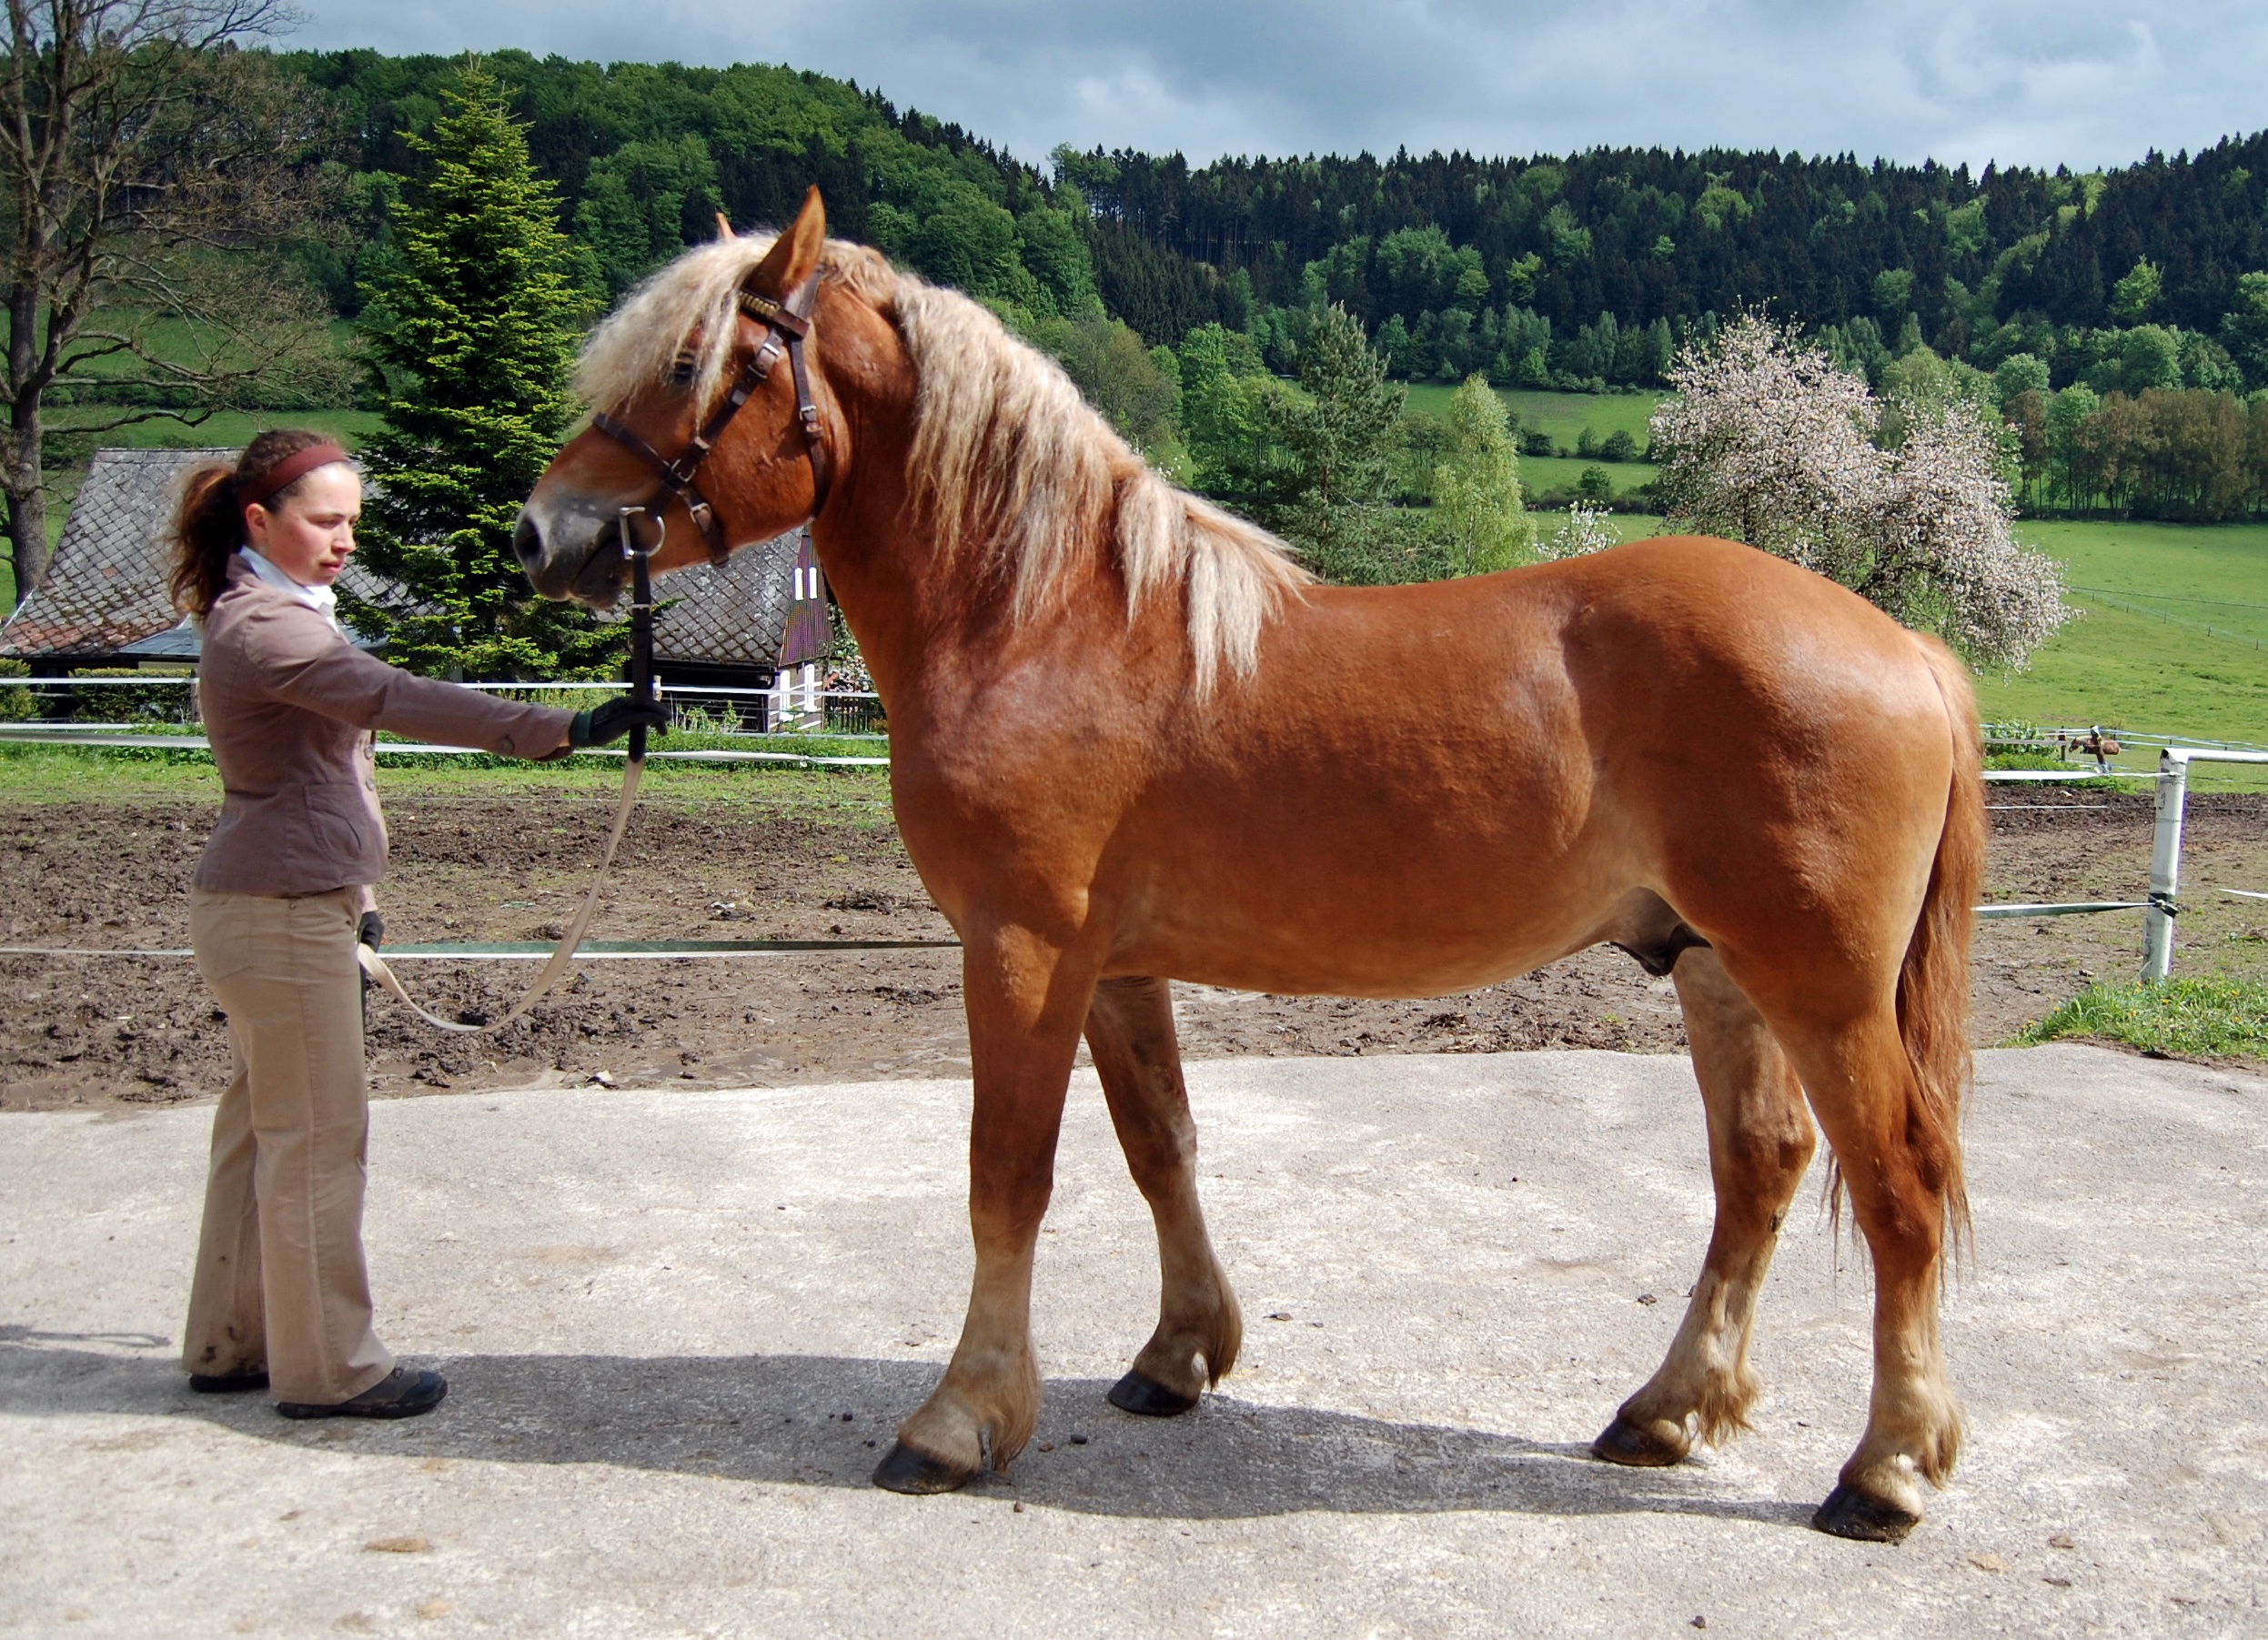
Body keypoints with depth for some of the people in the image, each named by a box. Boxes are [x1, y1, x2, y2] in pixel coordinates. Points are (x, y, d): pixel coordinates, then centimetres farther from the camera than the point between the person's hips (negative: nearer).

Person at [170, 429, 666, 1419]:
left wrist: (351, 899, 25)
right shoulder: (264, 629, -18)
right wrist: (560, 731, -40)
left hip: (287, 906, 10)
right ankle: (326, 1369, 9)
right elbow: (398, 701, -33)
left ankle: (230, 1345, 27)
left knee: (264, 1131, 16)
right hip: (282, 919, -10)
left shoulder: (279, 616, 16)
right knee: (319, 1140, -2)